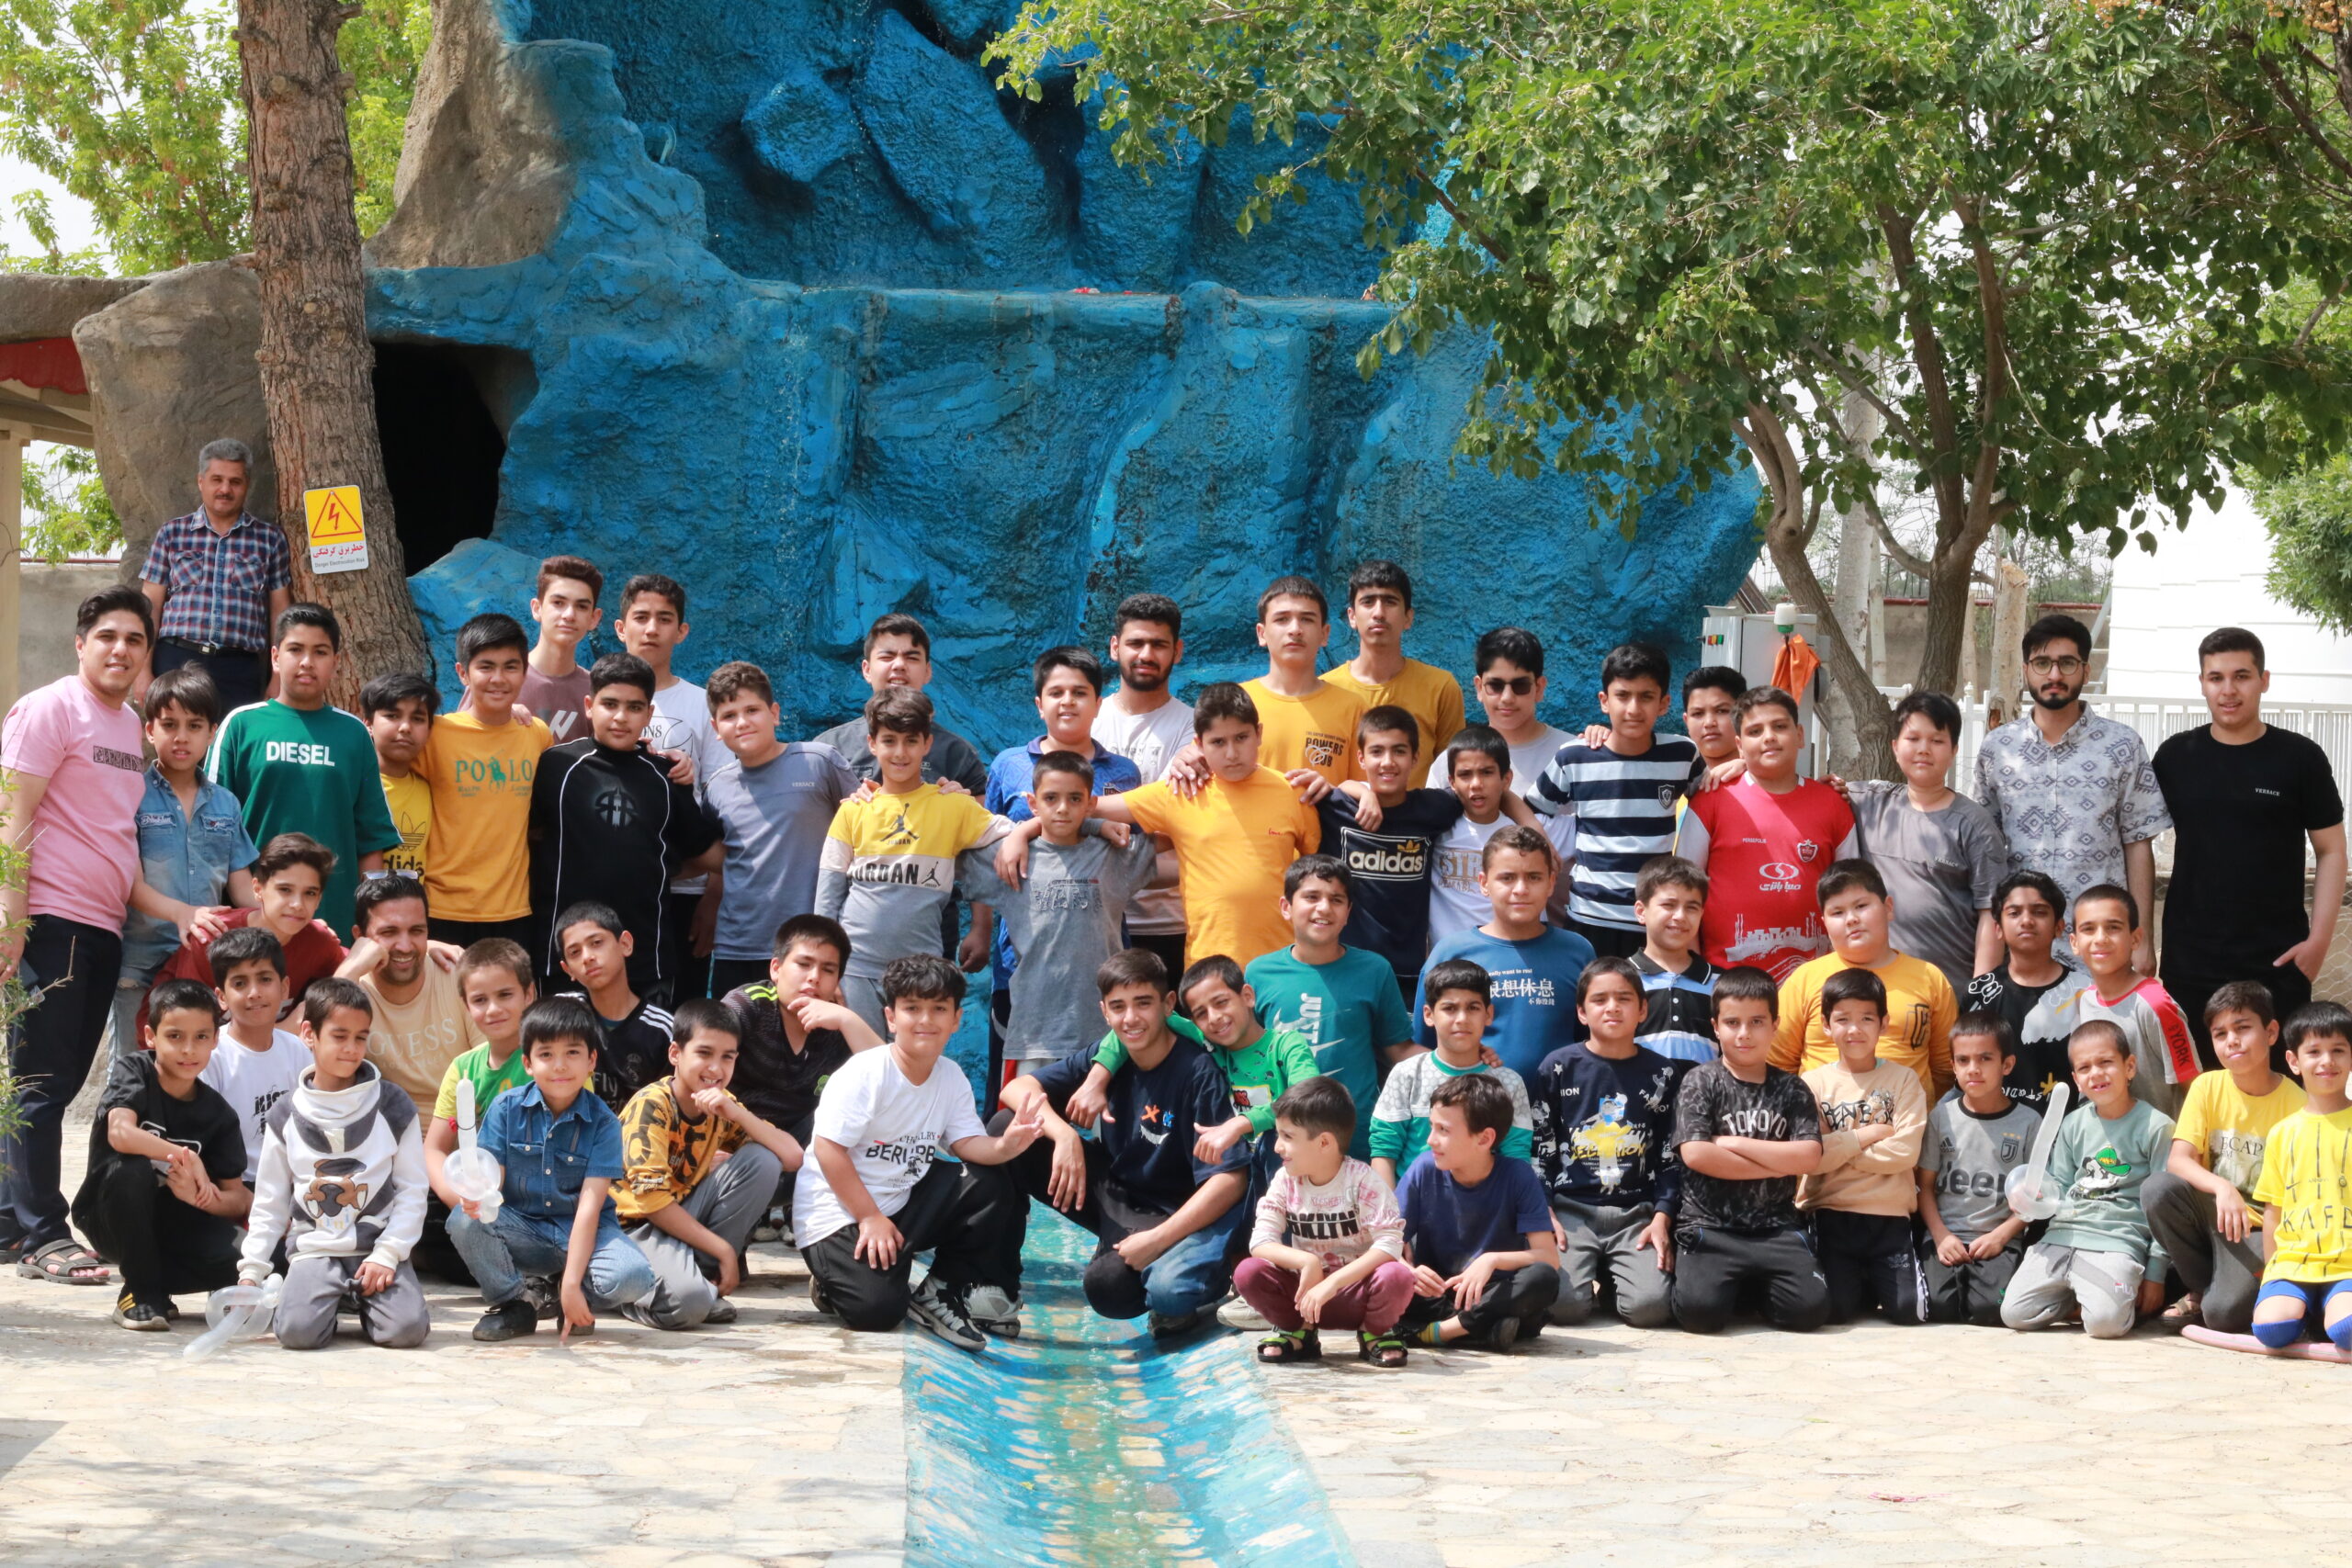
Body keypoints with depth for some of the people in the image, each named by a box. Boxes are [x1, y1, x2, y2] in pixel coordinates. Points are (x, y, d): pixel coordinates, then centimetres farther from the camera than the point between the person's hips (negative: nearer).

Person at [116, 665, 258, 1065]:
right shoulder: (133, 795, -2)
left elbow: (242, 886, 11)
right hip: (143, 966, -4)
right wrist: (182, 913, -27)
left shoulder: (225, 804, 12)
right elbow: (130, 883, -9)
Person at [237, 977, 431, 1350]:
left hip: (378, 1245, 0)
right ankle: (334, 1300, 8)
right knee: (297, 1330, -26)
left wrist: (387, 1255, -9)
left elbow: (412, 1191, 1)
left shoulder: (393, 1108, 2)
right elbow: (269, 1203, 12)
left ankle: (363, 1300, 10)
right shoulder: (287, 1117, 6)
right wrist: (251, 1271, 5)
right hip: (314, 1249, 0)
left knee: (407, 1329, -24)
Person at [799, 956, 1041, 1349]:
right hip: (840, 1212, -7)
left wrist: (1004, 1146, -28)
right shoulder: (864, 1074, -19)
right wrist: (870, 1218, -21)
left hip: (904, 1203, 7)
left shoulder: (952, 1078, 2)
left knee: (988, 1185, -9)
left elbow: (967, 1143, -4)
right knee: (877, 1311, -25)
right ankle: (835, 1281, 10)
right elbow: (828, 1148, -21)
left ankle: (942, 1294, 4)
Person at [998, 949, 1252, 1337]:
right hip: (1112, 1194, 6)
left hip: (1172, 1214, -6)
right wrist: (1064, 1135, -28)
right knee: (1008, 1127, -10)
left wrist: (1157, 1239, -28)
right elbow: (1017, 1090, -8)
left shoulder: (1197, 1073, -18)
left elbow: (1230, 1179, -22)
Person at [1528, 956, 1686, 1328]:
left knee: (1650, 1306, -23)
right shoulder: (1559, 1068, 5)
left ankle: (1609, 1280, 12)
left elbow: (1671, 1155, 10)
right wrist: (1543, 1213, -5)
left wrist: (1662, 1217, -2)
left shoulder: (1662, 1073, 10)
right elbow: (1538, 1147, 5)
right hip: (1570, 1209, -1)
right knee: (1564, 1303, -26)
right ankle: (1591, 1276, 11)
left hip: (1636, 1213, 1)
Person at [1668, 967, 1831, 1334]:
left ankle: (1758, 1287, 12)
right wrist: (1778, 1163, -8)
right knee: (1700, 1309, -27)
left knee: (1810, 1308, -21)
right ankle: (1734, 1286, 9)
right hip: (1709, 1224, -2)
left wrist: (1735, 1143, -9)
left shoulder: (1791, 1090, 9)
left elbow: (1809, 1158, -5)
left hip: (1776, 1226, 2)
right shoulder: (1700, 1081, 2)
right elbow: (1695, 1154, -12)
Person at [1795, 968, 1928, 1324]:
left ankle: (1877, 1282, 21)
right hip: (1830, 1213, 0)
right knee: (1834, 1308, -14)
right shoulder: (1813, 1083, 3)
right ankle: (1861, 1285, 20)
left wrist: (1839, 1150, -9)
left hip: (1889, 1215, 0)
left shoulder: (1903, 1079, 3)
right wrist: (1867, 1135, -8)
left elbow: (1905, 1151, -9)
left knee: (1907, 1309, -12)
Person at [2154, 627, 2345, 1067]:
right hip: (2190, 960, 2)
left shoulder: (2300, 758, -2)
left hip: (2277, 963, -2)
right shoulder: (2175, 756, 5)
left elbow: (2330, 851, 1)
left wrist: (2319, 937, -8)